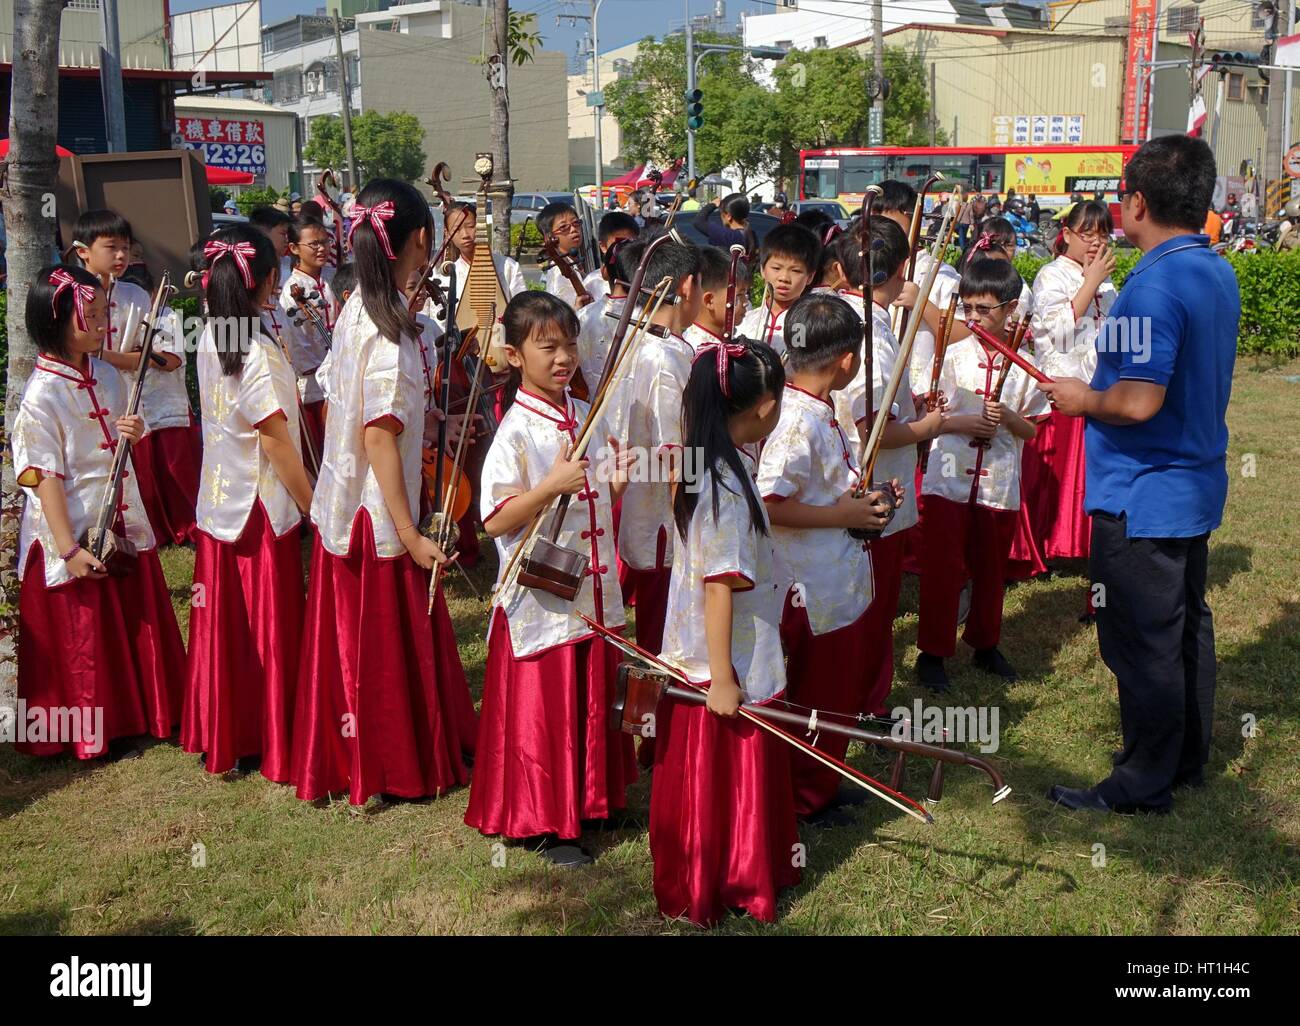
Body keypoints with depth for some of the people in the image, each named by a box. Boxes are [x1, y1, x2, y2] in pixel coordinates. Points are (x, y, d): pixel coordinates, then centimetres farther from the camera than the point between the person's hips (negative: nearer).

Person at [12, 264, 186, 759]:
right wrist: (68, 550, -22)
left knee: (138, 621, 16)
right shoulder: (42, 394, -18)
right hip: (76, 535, -7)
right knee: (86, 638, 8)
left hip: (125, 524, 7)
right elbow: (45, 478, -19)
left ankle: (143, 712, 34)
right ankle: (94, 732, 25)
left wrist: (134, 433, -6)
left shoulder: (107, 376, 3)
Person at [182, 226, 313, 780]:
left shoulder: (210, 341, 4)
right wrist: (312, 505, -10)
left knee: (225, 625, 15)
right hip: (262, 507, -7)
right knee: (269, 627, 5)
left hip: (217, 502, 7)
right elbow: (276, 442, -18)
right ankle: (269, 744, 16)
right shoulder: (258, 354, -19)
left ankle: (222, 735, 28)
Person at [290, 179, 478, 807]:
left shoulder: (354, 310, 5)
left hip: (340, 502, 8)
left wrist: (426, 418, 24)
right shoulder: (393, 330, -21)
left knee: (349, 635, 19)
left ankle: (338, 758, 34)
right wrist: (409, 534, -23)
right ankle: (386, 770, 21)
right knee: (386, 643, 6)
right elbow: (380, 437, -24)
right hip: (377, 515, -8)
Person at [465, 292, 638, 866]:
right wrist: (550, 487, -29)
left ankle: (591, 799, 35)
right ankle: (542, 821, 18)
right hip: (541, 597, -7)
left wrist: (618, 482, -3)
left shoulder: (589, 418, 7)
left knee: (593, 702, 17)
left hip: (595, 593, 7)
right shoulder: (516, 432, -14)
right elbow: (494, 521, -18)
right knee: (541, 709, 4)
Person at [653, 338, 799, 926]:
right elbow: (719, 588, -25)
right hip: (727, 665, -9)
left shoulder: (712, 465, 4)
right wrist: (723, 679, -22)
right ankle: (713, 892, 26)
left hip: (707, 656, 9)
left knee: (731, 774, 22)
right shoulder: (727, 486, -25)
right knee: (722, 775, 8)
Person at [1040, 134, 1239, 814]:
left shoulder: (1154, 285, -24)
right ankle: (1188, 758, 35)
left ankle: (1144, 784, 15)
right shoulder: (1219, 274, 7)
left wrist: (1083, 399, -12)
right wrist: (1099, 391, 18)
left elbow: (1138, 401, -30)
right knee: (1187, 625, 20)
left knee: (1143, 645, 2)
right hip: (1197, 484, 10)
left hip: (1141, 498, -10)